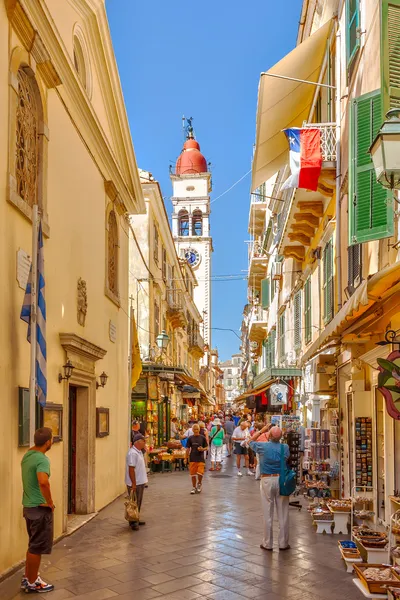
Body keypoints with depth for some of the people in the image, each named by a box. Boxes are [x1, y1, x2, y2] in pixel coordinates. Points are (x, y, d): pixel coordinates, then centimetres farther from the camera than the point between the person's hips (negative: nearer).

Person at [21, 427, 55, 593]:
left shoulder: (27, 455, 6)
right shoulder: (42, 459, -22)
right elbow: (43, 482, -37)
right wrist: (50, 502, -25)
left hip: (28, 506, 9)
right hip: (40, 508, -9)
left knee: (33, 545, 22)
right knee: (37, 547, 5)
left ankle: (27, 578, 32)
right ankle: (32, 584, 16)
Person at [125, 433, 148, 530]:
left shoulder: (139, 452, 11)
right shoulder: (132, 453, -21)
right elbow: (131, 469, -24)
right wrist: (134, 484, -24)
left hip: (140, 482, 10)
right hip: (135, 483, -10)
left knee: (138, 502, 18)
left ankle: (136, 520, 28)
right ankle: (133, 522, 7)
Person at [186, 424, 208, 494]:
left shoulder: (202, 438, 0)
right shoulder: (190, 438, 3)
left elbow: (206, 447, 5)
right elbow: (188, 449, 7)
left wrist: (202, 449, -16)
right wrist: (186, 458, 4)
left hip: (200, 459, -2)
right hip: (192, 459, 2)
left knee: (200, 473, -10)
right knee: (193, 474, 5)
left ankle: (199, 483, 19)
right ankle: (194, 487, 20)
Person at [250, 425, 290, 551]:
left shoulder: (263, 446, -10)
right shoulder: (285, 447, -6)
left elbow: (251, 441, 10)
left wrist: (261, 431, 14)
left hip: (267, 481, -1)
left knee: (268, 514, 6)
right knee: (283, 514, 8)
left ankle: (267, 543, 13)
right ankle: (283, 543, 15)